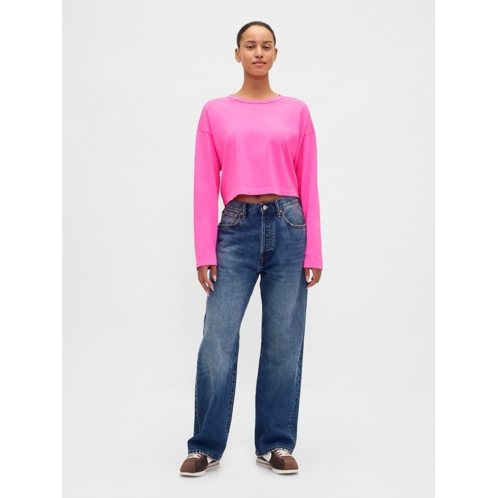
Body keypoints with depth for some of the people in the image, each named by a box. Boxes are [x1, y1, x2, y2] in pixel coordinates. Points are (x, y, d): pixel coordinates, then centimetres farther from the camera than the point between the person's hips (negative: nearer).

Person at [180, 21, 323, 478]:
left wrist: (314, 252, 1)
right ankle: (207, 446, 15)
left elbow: (309, 184, 6)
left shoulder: (297, 111, 8)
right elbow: (206, 185, 3)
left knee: (284, 344, 6)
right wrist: (205, 252, -4)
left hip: (287, 227, 1)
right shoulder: (215, 112, 7)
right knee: (217, 343, -2)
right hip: (237, 229, 0)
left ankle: (275, 444, 21)